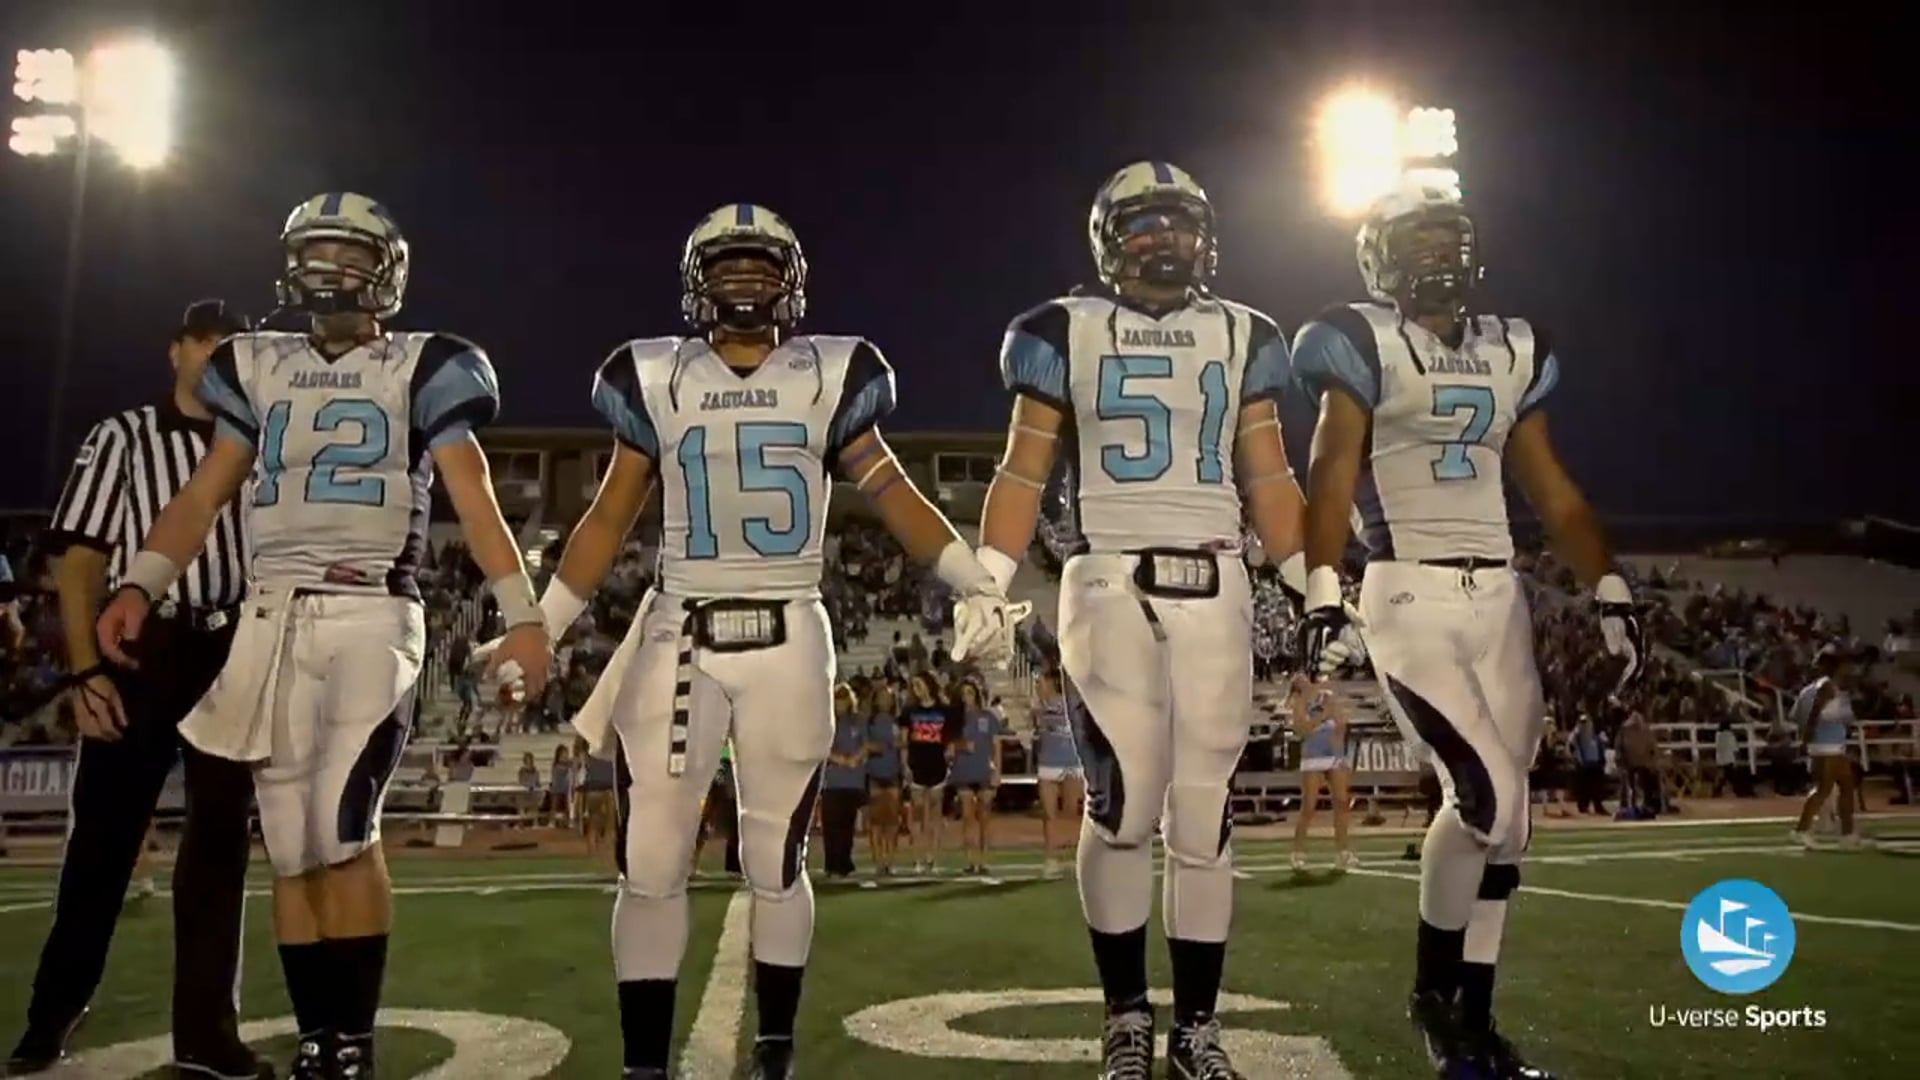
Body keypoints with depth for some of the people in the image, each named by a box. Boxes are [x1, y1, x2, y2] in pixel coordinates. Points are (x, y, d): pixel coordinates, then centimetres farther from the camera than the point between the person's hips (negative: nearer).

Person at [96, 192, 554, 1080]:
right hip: (274, 617, 4)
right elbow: (203, 496, 13)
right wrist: (140, 586, -1)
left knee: (344, 830, -14)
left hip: (372, 617, -4)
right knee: (291, 845, 4)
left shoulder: (420, 368, 5)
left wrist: (522, 616, -10)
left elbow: (475, 502, -2)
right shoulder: (259, 368, 17)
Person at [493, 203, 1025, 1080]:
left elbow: (894, 497, 3)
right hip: (681, 638, 1)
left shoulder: (827, 380, 4)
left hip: (789, 640, -1)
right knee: (651, 864, 0)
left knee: (776, 863, 6)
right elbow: (608, 520, 9)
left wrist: (975, 584, -8)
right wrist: (536, 629, 5)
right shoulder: (658, 381, 6)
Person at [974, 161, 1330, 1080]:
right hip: (1110, 582, -2)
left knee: (1203, 814, 3)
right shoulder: (1068, 333, 6)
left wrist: (1313, 590, 8)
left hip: (1215, 589, 3)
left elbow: (1269, 480, 15)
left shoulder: (1243, 338, 14)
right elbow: (1023, 475, 5)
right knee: (1127, 803, -12)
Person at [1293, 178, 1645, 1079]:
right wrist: (1321, 591, -22)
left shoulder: (1512, 354, 17)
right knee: (1489, 796, -15)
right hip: (1410, 596, -6)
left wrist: (1608, 591, 9)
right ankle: (1434, 990, 9)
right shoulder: (1365, 344, 0)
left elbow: (1553, 492, 18)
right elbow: (1332, 474, -10)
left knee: (1502, 816, 4)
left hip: (1499, 600, 6)